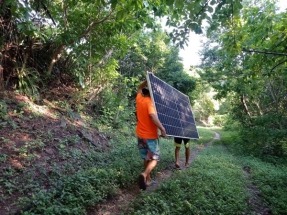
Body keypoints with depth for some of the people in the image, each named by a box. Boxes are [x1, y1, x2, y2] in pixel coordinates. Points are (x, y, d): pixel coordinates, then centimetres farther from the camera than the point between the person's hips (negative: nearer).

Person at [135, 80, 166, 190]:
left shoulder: (139, 98, 2)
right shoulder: (150, 102, -17)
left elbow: (139, 88, 23)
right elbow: (153, 116, -33)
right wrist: (163, 129, -30)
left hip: (140, 134, 7)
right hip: (150, 135, -7)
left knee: (146, 158, 19)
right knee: (154, 159, 4)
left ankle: (148, 178, 27)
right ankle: (144, 174, -18)